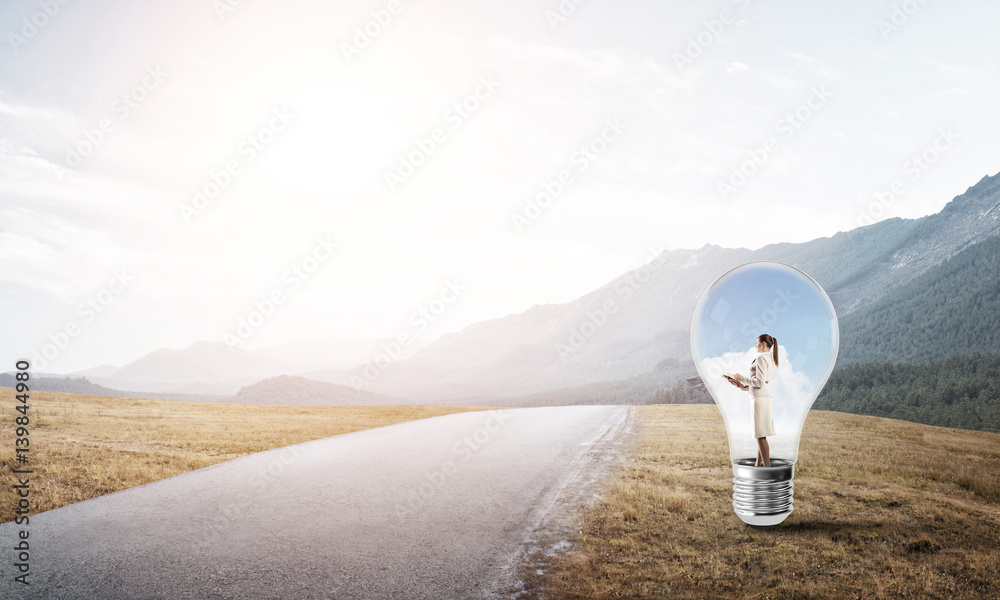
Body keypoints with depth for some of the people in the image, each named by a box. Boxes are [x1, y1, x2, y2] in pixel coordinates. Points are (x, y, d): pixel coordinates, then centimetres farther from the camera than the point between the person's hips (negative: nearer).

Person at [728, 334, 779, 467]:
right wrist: (742, 386, 17)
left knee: (761, 435, -10)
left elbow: (759, 382, -17)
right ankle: (758, 465, 17)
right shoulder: (769, 359, 21)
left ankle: (767, 468, -11)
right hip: (765, 396, 10)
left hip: (760, 398, -10)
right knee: (760, 434, 12)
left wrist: (742, 378, -7)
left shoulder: (761, 358, -10)